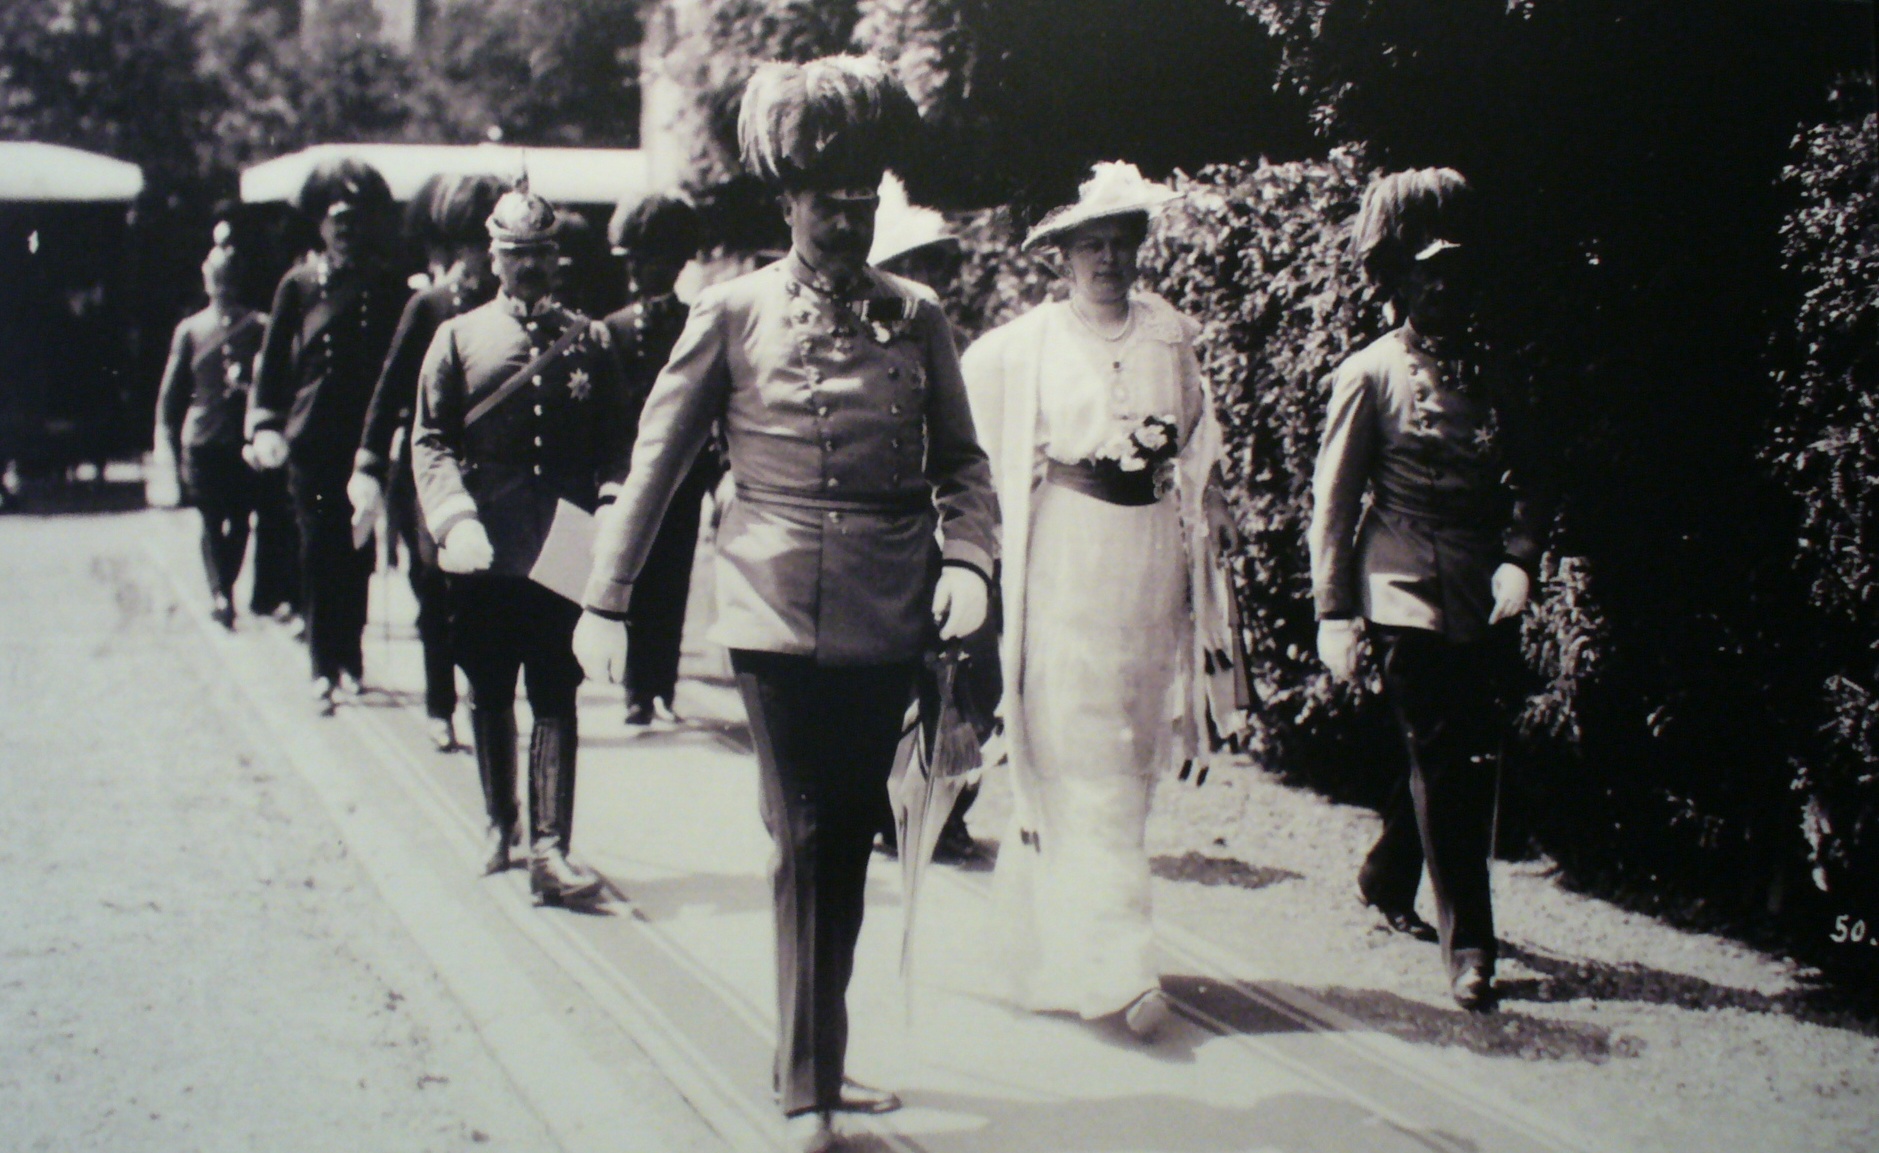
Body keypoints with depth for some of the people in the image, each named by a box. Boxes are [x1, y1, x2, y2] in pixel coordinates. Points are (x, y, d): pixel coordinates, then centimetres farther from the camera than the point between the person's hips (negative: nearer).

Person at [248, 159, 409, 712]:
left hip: (368, 441, 0)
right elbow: (273, 361, 5)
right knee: (320, 556, 0)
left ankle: (347, 661, 17)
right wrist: (264, 423, -7)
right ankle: (326, 666, 7)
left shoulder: (390, 289, 4)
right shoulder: (299, 284, 4)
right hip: (312, 443, 0)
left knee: (356, 555, 5)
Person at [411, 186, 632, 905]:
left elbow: (616, 438, 9)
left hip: (564, 548, 0)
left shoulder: (590, 341, 8)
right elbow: (429, 441, 0)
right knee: (489, 696, 12)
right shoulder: (458, 338, 5)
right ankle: (501, 825, 30)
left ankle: (549, 851, -6)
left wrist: (611, 497, -10)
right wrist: (455, 519, -14)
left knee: (556, 698, -4)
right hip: (486, 549, 0)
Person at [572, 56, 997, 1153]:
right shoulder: (734, 314, 1)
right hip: (780, 609, -3)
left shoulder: (916, 316, 6)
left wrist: (966, 559, -9)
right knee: (806, 840, -3)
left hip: (889, 612, 3)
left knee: (850, 838, 12)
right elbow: (656, 458, 5)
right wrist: (607, 599, 2)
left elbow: (961, 461, 10)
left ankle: (819, 1054, 27)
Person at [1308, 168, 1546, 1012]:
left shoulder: (1488, 368, 12)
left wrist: (1518, 558, -4)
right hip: (1408, 593, -5)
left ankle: (1387, 879, 36)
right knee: (1443, 762, -7)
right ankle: (1468, 947, -4)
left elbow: (1520, 478, 15)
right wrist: (1334, 611, -7)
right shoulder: (1372, 374, -2)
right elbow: (1334, 498, -2)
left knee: (1465, 754, 11)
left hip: (1480, 597, 5)